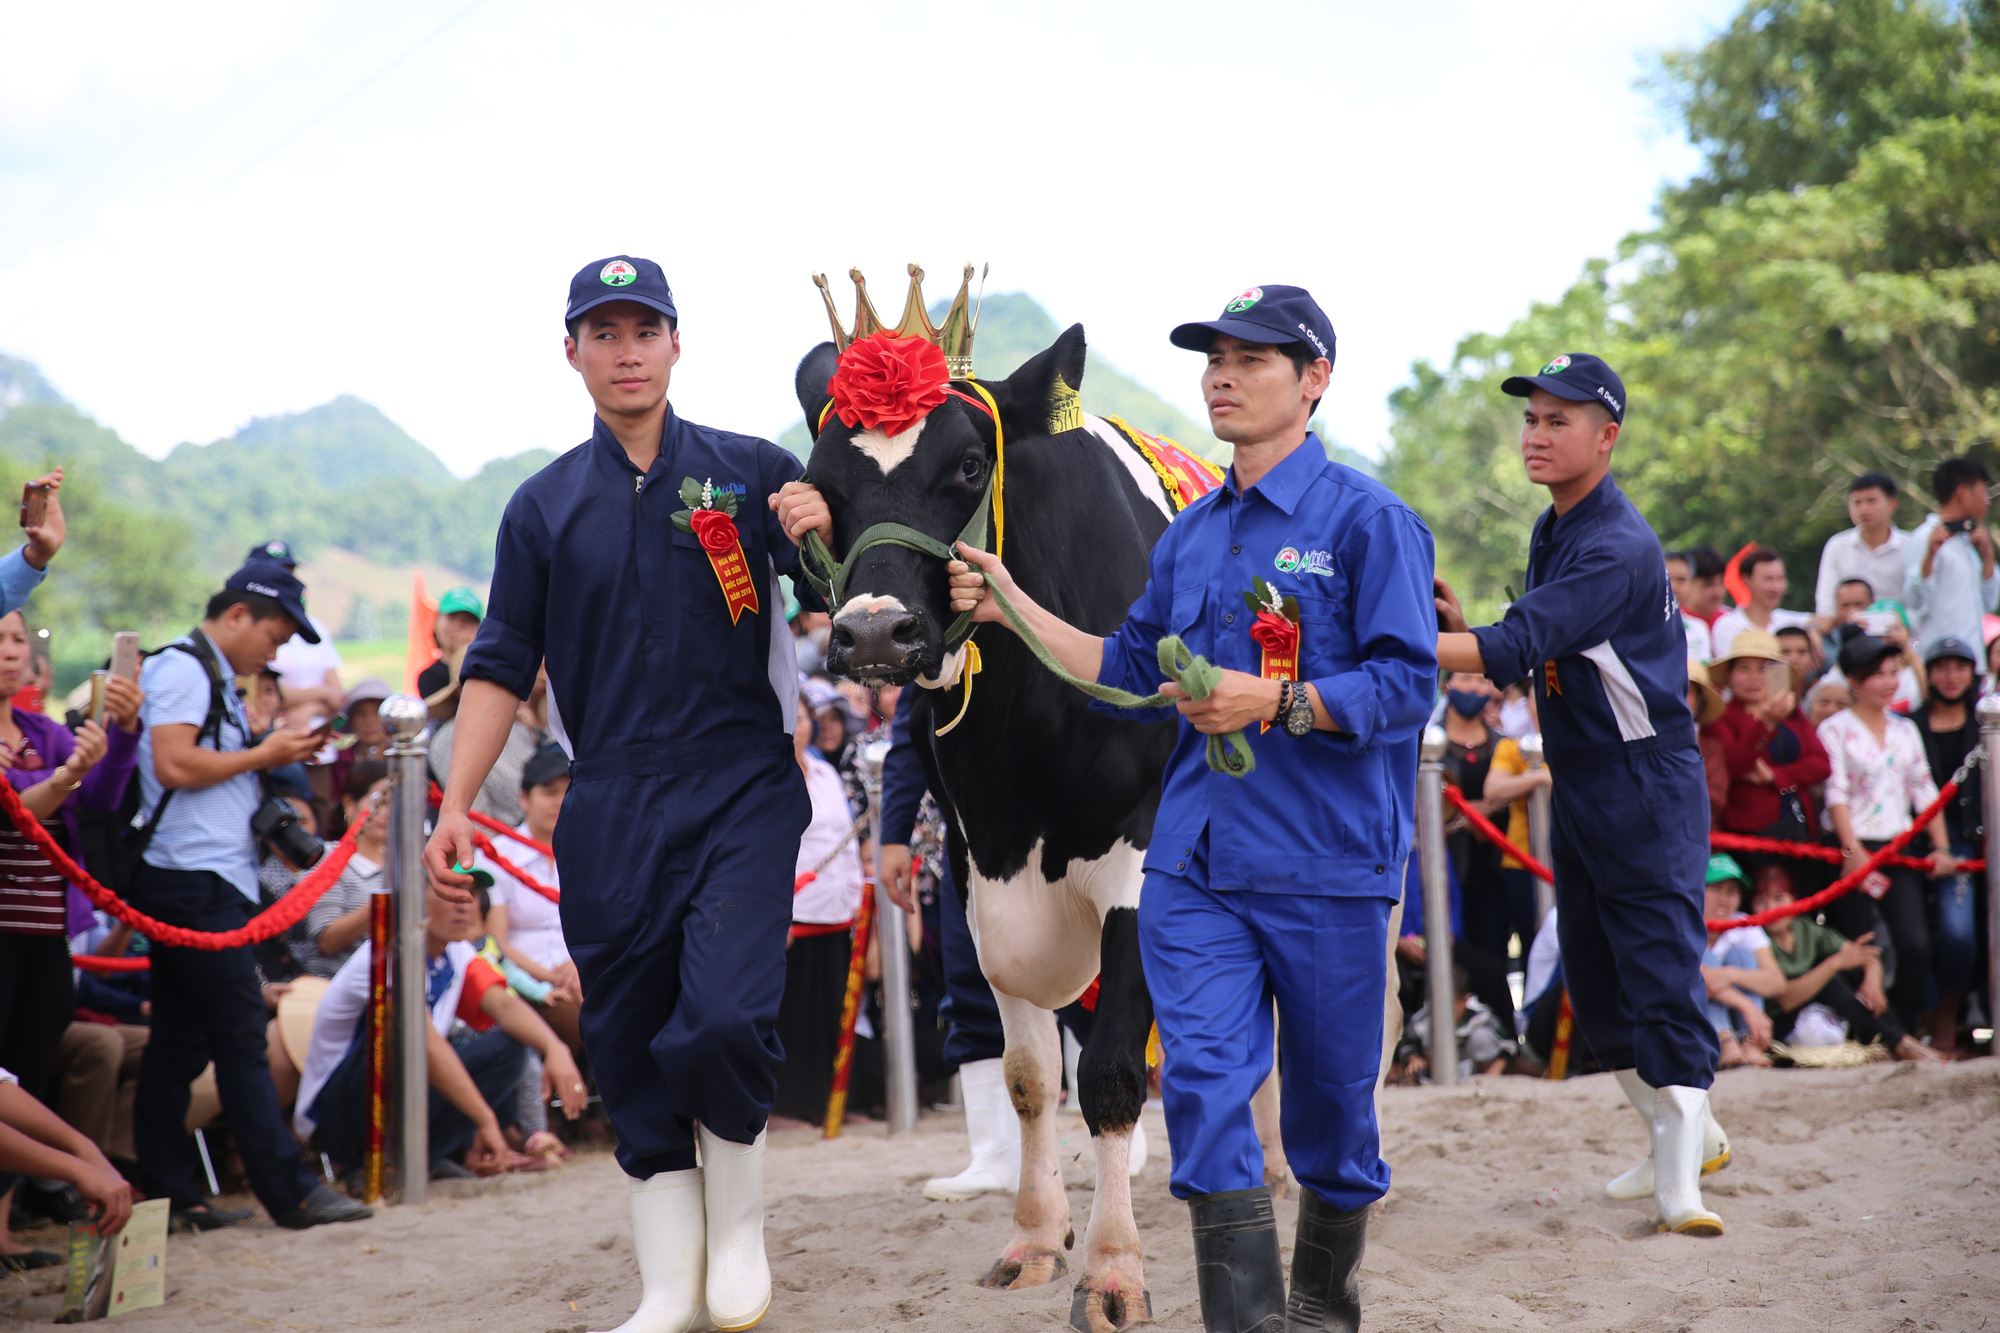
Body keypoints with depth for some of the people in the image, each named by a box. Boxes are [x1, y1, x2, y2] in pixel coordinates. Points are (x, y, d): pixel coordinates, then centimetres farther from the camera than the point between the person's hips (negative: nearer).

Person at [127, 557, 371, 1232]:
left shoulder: (214, 677, 21)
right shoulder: (182, 667, -9)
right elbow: (174, 765, -20)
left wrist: (275, 755, 11)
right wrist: (263, 755, -10)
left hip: (211, 883, 10)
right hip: (193, 881, -10)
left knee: (181, 1042, 10)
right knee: (241, 1038, -9)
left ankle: (170, 1195, 12)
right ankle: (290, 1192, -8)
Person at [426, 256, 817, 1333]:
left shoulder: (753, 472, 6)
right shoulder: (545, 506, 11)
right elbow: (501, 666, 11)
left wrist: (823, 538, -17)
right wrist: (456, 804, 2)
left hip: (741, 790, -2)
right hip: (609, 811, 2)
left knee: (723, 1019, -18)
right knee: (629, 1049, 4)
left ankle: (739, 1224, 9)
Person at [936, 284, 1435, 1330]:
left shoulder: (1367, 519, -6)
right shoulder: (1191, 533, 13)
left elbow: (1407, 682, -13)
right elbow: (1129, 671, 18)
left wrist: (1274, 704, -23)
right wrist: (1012, 607, 10)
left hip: (1328, 866, -4)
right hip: (1193, 861, 5)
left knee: (1329, 1094, 8)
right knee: (1203, 1081, -8)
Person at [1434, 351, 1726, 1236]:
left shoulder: (1619, 548, -20)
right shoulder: (1549, 533, 11)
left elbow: (1518, 648, -30)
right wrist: (1460, 628, -3)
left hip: (1647, 784, -9)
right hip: (1575, 786, 10)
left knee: (1663, 974, -11)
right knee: (1593, 984, 13)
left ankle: (1679, 1182, -12)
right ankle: (1687, 1135, 29)